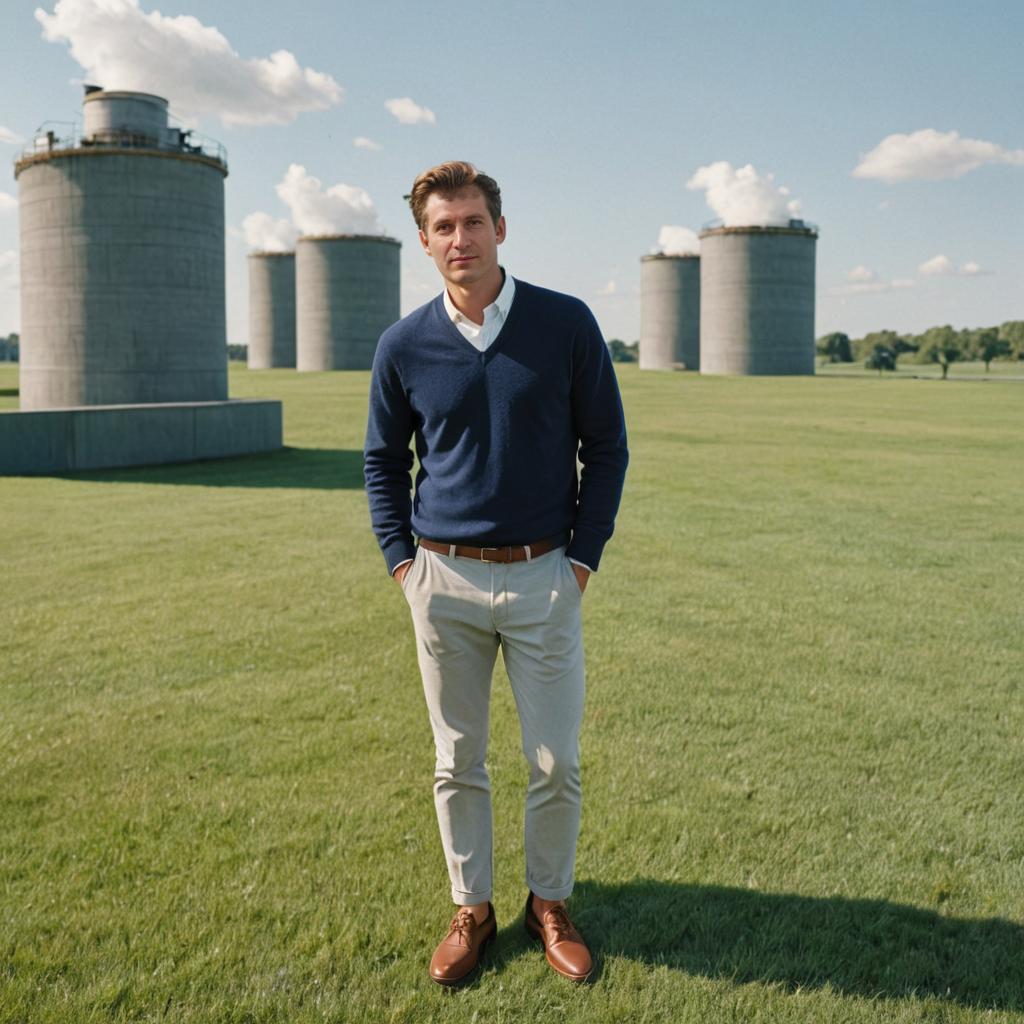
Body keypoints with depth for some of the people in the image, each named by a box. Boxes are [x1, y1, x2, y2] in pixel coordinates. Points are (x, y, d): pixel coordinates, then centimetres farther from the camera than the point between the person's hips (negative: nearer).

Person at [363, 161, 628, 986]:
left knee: (557, 762, 7)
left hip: (544, 577, -1)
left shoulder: (567, 324, -5)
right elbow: (384, 460, 12)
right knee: (459, 763, 12)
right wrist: (401, 560, 3)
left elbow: (606, 445, 2)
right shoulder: (405, 345, 0)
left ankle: (551, 903, 29)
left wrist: (583, 557, -3)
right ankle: (472, 909, 30)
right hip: (445, 582, 1)